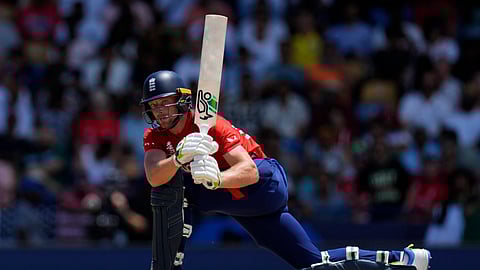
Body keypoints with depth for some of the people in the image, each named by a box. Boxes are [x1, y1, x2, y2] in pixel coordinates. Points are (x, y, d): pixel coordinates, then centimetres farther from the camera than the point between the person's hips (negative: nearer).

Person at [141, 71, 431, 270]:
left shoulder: (207, 124, -19)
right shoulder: (155, 135, -2)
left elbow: (249, 171, -29)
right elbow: (154, 177, -23)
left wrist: (216, 179, -49)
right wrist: (179, 158, -44)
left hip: (265, 182, -6)